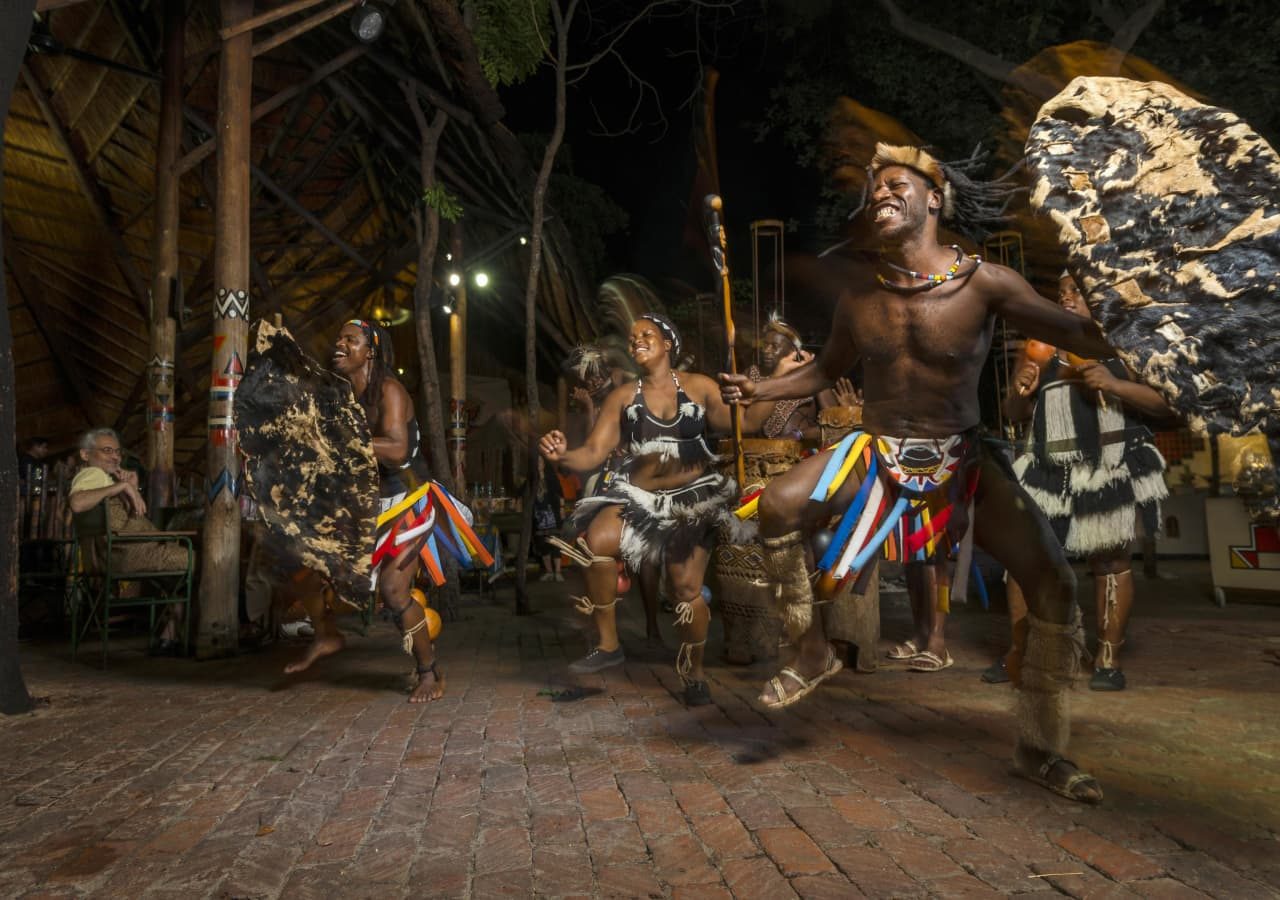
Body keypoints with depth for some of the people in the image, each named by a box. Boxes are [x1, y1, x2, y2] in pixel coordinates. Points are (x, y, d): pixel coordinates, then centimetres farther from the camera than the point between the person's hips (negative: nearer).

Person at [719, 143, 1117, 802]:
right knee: (776, 508, -22)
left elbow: (1082, 337, -12)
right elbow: (830, 368, 9)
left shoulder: (983, 283, -12)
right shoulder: (860, 282, -2)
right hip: (876, 453, 2)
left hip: (961, 463, -1)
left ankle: (1039, 749, 12)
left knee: (1055, 586, -10)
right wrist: (759, 391, -3)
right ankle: (812, 654, 0)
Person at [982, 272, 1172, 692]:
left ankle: (1108, 658, 14)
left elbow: (1165, 402, -3)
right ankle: (1019, 652, 11)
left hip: (1111, 468, -3)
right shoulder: (1039, 350, 12)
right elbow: (1014, 415, 12)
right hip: (1050, 471, 3)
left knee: (1110, 561, 3)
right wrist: (1020, 391, -10)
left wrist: (1114, 384, -18)